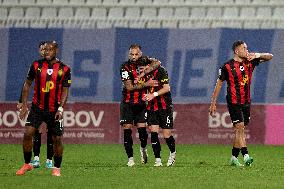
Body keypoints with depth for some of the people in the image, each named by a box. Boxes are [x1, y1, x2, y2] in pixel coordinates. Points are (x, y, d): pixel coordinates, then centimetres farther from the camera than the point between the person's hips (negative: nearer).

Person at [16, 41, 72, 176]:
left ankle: (57, 168, 16)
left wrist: (60, 108, -12)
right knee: (28, 133, -11)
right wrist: (24, 105, 2)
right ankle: (27, 164, 2)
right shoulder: (36, 65, 0)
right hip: (37, 108, 1)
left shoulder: (64, 69, -3)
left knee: (57, 139, 1)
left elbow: (65, 90, -1)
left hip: (54, 110, -1)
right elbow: (27, 84, 8)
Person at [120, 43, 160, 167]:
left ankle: (143, 149, 27)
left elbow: (157, 63, -18)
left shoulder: (144, 61, 1)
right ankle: (130, 158, 1)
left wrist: (143, 73, -22)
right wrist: (146, 84, -16)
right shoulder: (125, 67, -9)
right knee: (127, 129, -6)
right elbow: (129, 87, -14)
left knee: (142, 128, -4)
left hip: (141, 103, 2)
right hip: (128, 103, -2)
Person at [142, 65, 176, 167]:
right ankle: (157, 159, -4)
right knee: (153, 132, -7)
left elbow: (166, 88, -15)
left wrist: (154, 94, -25)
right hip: (152, 107, 5)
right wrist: (146, 95, -4)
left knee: (166, 134, -2)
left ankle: (173, 153, 26)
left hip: (165, 106, -5)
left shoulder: (161, 71, -12)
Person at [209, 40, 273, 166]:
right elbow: (219, 84, -1)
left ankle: (234, 157, 17)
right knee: (240, 127, -15)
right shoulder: (227, 67, -8)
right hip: (234, 102, -5)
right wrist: (213, 103, -2)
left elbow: (269, 57, 9)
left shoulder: (250, 62, 5)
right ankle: (246, 156, -23)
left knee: (240, 130, 9)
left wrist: (258, 55, -13)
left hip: (246, 102, 5)